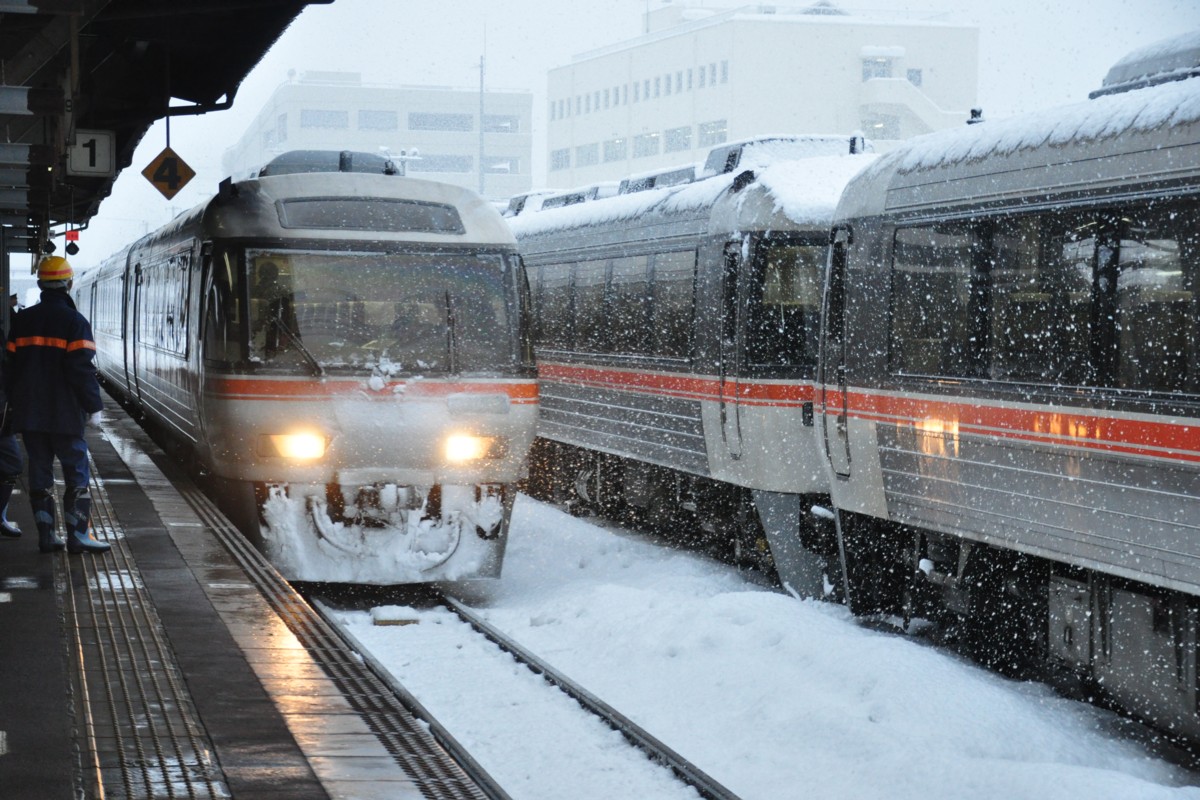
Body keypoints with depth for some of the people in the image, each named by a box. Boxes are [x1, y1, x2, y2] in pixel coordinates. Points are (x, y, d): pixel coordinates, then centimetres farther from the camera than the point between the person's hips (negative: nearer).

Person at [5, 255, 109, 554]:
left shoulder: (22, 321, 7)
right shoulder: (74, 322, -9)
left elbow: (10, 367, 9)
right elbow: (82, 369, -14)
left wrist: (17, 403, 18)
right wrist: (94, 406, -7)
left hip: (30, 415, 5)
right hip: (65, 414, -5)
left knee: (40, 473, 9)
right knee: (76, 473, 1)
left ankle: (46, 535, 9)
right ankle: (77, 535, -3)